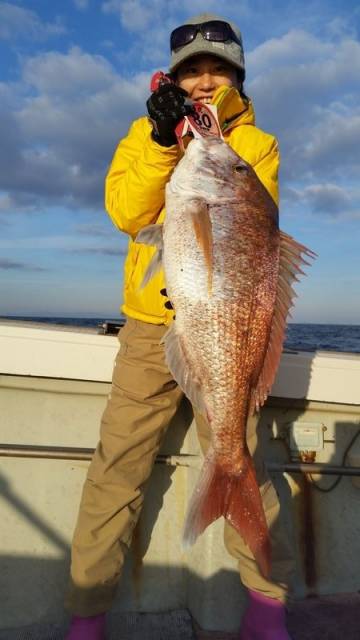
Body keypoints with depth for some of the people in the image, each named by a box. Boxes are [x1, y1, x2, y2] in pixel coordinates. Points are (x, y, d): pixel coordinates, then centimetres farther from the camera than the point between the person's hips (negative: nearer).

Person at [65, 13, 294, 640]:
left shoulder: (257, 143, 12)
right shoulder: (146, 131, 15)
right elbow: (125, 212, -2)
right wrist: (163, 140, -12)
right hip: (151, 324, 1)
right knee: (118, 463, 0)